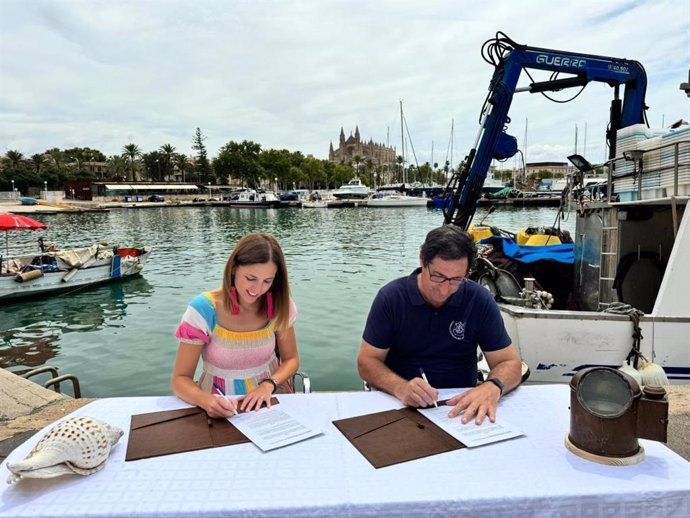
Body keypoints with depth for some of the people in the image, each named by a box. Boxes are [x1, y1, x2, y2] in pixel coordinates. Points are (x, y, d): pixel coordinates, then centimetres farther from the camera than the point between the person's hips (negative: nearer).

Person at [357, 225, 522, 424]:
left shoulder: (480, 300, -6)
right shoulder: (390, 297, -9)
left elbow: (510, 363, -2)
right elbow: (367, 362, -7)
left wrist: (492, 387, -25)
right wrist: (401, 388, -27)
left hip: (462, 405, 2)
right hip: (402, 405, -1)